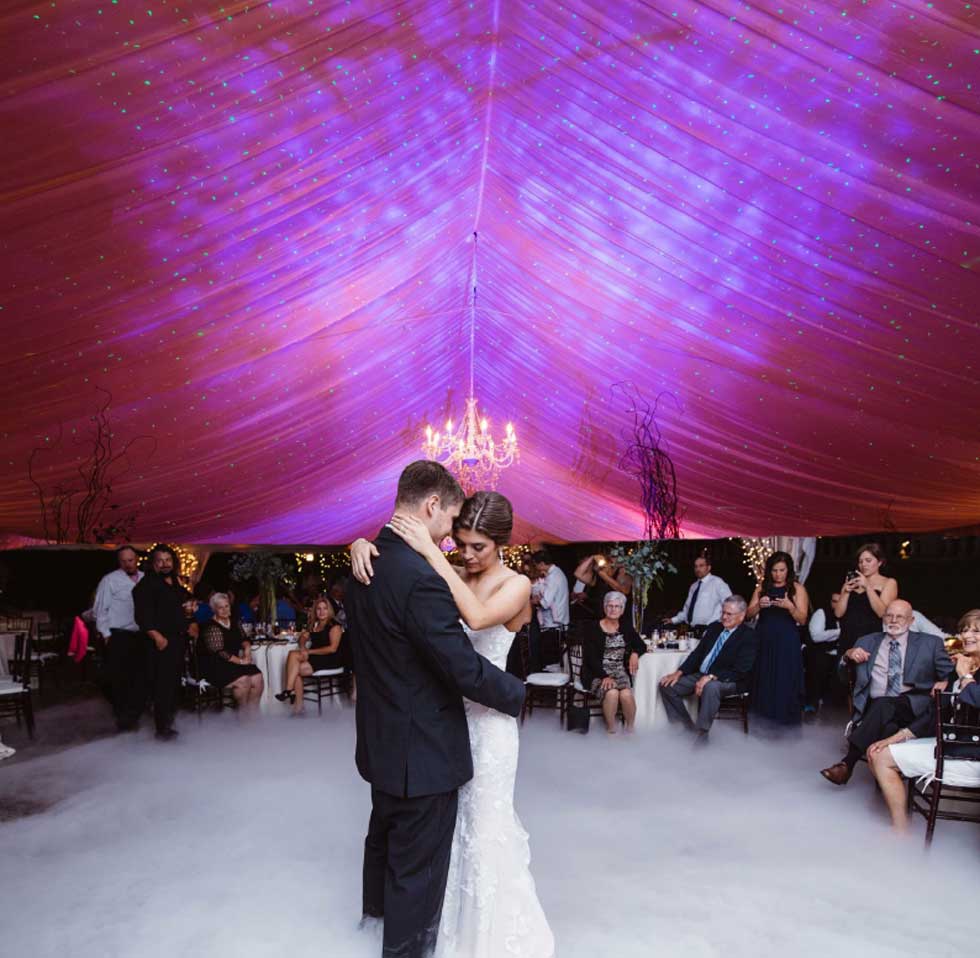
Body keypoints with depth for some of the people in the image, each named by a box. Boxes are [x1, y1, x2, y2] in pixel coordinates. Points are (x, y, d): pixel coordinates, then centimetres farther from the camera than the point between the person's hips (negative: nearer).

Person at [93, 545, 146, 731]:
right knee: (119, 679, 5)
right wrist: (106, 633, -5)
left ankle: (133, 716, 17)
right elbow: (100, 609, -2)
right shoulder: (110, 580, -3)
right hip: (118, 637, -3)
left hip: (141, 636, 3)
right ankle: (122, 717, 20)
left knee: (141, 678, 4)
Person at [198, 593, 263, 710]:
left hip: (235, 663, 7)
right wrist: (240, 661, -13)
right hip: (216, 666, -7)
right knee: (243, 680, -28)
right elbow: (219, 652, -16)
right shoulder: (211, 628, -12)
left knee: (258, 679, -17)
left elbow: (243, 639, 21)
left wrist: (247, 648, -3)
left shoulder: (234, 623, 11)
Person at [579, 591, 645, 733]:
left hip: (620, 671, 3)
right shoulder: (592, 628, -3)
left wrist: (635, 653, -9)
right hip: (598, 673, -3)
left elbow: (641, 645, 16)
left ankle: (630, 729, -6)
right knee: (612, 693, -32)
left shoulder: (626, 626, 11)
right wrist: (605, 676, -21)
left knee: (626, 694, -28)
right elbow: (590, 658, -9)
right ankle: (611, 731, -13)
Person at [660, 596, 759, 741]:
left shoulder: (749, 636, -8)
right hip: (701, 675, 8)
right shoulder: (714, 627, 13)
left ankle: (702, 736, -28)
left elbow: (740, 670, -18)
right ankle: (687, 728, 3)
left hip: (729, 681, -7)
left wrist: (711, 677, -28)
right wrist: (679, 673, -2)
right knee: (666, 685, -6)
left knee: (711, 687, -40)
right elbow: (697, 653, 13)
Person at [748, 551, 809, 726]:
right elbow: (748, 614, 5)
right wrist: (759, 605, -15)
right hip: (764, 641, 3)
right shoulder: (762, 588, 8)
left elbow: (802, 619, -5)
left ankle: (785, 723, 6)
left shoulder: (797, 588, 1)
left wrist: (790, 606, -23)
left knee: (785, 683, -3)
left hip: (787, 643, -2)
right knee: (764, 683, 3)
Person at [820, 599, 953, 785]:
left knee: (883, 706, -35)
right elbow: (841, 675, 22)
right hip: (874, 707, 2)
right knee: (888, 726, -35)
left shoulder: (930, 643, 16)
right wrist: (848, 655, 0)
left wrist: (944, 682, -10)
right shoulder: (867, 642, 21)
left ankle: (848, 763, -36)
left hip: (913, 706, -2)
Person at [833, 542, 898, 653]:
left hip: (872, 641, -3)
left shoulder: (889, 583, 6)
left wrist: (868, 587, -13)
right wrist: (846, 591, -5)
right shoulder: (852, 582, 15)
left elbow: (882, 612, -9)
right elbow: (838, 613, 8)